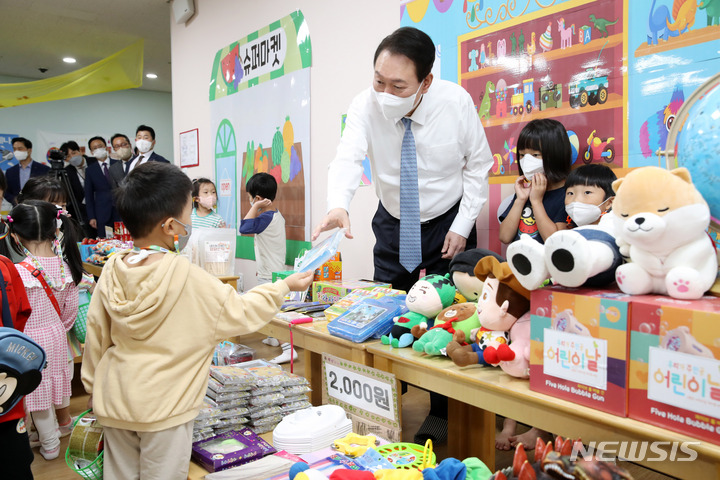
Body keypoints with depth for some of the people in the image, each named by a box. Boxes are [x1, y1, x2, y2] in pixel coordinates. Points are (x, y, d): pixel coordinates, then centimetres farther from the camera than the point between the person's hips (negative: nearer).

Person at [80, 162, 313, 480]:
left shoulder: (112, 270, -5)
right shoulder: (188, 277, -20)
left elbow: (96, 333, 5)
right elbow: (240, 312, -11)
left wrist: (92, 384, 20)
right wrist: (285, 286, 3)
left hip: (115, 398, 6)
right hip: (163, 406, -5)